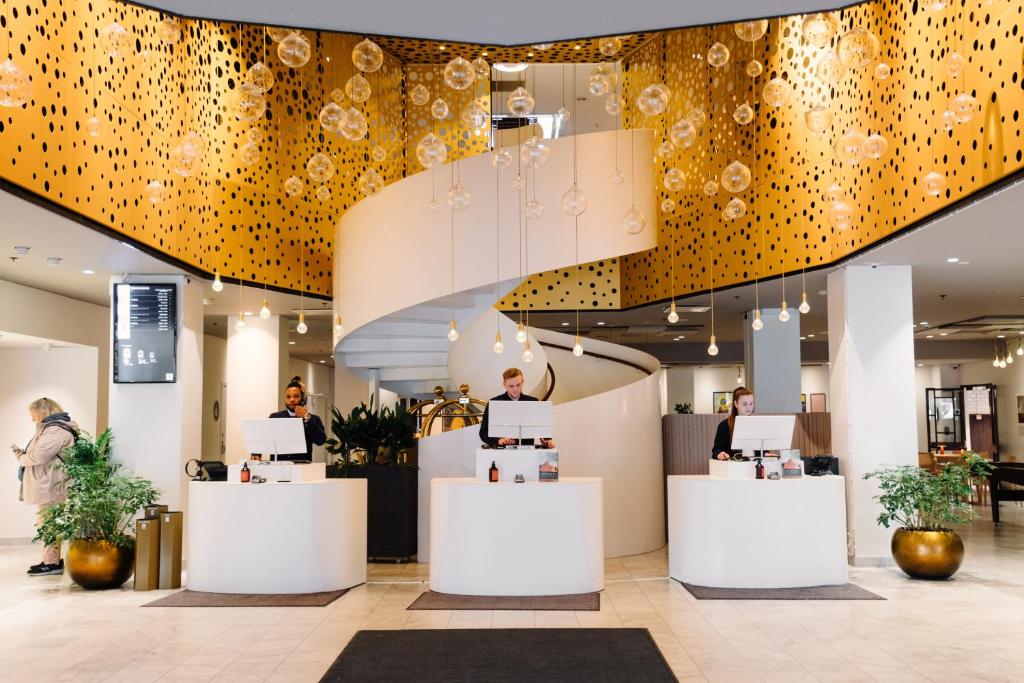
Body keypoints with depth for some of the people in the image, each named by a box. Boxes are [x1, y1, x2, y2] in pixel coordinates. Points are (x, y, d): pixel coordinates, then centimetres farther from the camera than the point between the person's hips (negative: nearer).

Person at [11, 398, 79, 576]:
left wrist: (20, 458, -4)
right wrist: (24, 453, 9)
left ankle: (52, 563, -2)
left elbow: (39, 456, -21)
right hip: (47, 485, 11)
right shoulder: (52, 428, 19)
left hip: (50, 486, -11)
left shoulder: (56, 431, -16)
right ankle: (52, 560, 18)